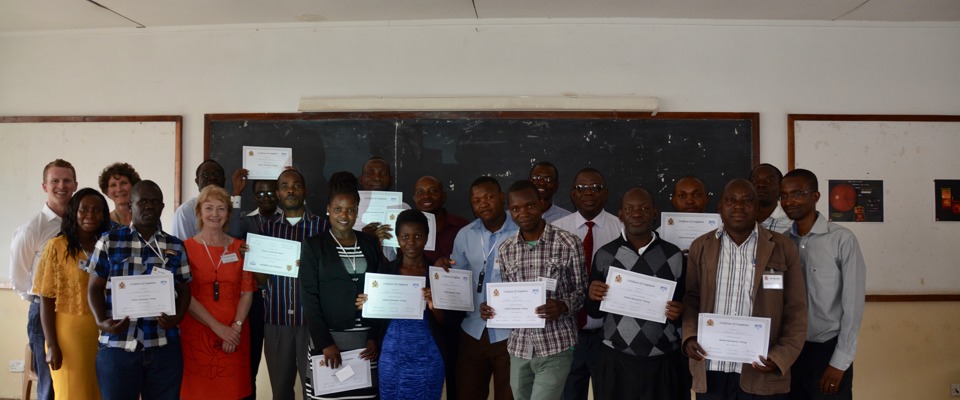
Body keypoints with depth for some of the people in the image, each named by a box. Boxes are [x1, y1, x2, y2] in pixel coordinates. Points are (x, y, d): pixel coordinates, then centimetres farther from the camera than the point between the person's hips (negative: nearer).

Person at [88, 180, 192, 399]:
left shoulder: (176, 246, 10)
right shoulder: (108, 242, 6)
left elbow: (184, 289, 12)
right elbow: (95, 287, 6)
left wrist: (177, 317, -7)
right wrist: (101, 321, -10)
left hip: (164, 347, 2)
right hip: (117, 346, -1)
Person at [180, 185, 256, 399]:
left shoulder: (240, 248, 7)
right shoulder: (187, 248, -1)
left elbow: (247, 292, 3)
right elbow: (185, 296, -6)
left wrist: (236, 327, -10)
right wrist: (218, 328, -12)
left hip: (234, 336, 2)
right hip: (197, 333, -2)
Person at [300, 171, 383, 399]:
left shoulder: (370, 245, 9)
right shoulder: (314, 246, 0)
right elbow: (309, 298, -5)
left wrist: (375, 337, 1)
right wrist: (325, 342, -13)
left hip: (365, 338, 3)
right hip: (328, 338, -2)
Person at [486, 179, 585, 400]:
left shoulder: (569, 244, -8)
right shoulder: (506, 250, 6)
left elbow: (582, 290, -1)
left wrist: (563, 306, -20)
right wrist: (492, 307, -6)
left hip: (555, 348, -4)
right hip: (519, 347, 5)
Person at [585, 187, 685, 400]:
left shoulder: (674, 256, -1)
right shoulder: (604, 255, -1)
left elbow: (682, 306, 7)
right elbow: (595, 312, 5)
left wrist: (678, 313, -14)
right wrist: (593, 297, -14)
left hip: (662, 361, 0)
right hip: (615, 360, 0)